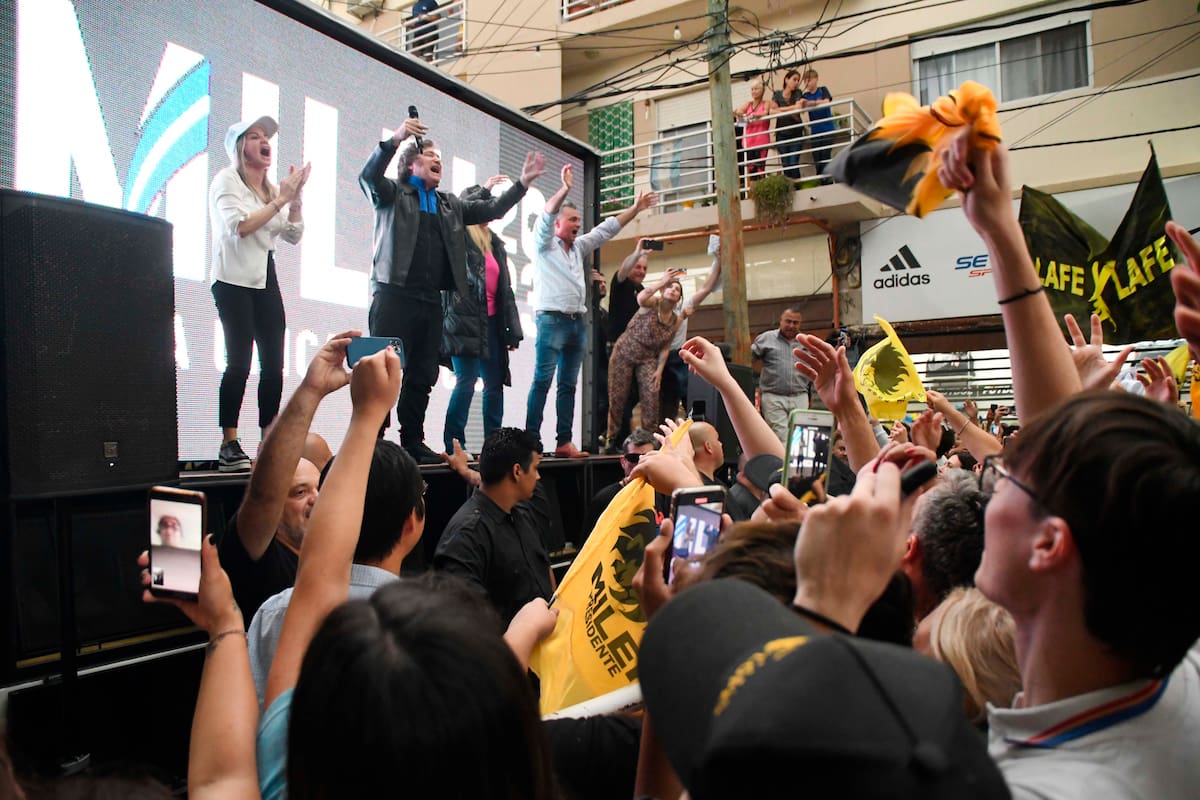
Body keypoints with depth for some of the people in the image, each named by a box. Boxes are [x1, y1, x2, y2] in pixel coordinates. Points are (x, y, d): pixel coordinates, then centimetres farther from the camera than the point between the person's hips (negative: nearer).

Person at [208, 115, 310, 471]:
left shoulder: (272, 188, 18)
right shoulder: (226, 181, 0)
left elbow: (293, 236, 13)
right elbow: (239, 226, -15)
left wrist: (295, 198, 0)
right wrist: (280, 200, -11)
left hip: (266, 280, 6)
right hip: (234, 279, -6)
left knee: (274, 364, 0)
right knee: (239, 362, -13)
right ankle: (229, 447, -9)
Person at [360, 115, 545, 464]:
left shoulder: (450, 204, 23)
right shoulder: (392, 193, 8)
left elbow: (491, 209, 21)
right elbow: (369, 176, -11)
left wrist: (523, 182, 11)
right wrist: (395, 140, -26)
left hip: (431, 301, 6)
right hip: (395, 295, -5)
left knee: (422, 376, 6)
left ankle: (413, 443, 14)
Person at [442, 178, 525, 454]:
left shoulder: (495, 243, 19)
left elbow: (505, 287, 17)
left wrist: (512, 328, 13)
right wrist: (484, 190, -15)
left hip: (491, 320, 7)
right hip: (465, 319, -7)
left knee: (495, 383, 5)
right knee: (466, 380, -11)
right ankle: (454, 444, -5)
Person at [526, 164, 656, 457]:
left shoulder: (579, 247, 21)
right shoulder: (544, 244, 3)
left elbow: (607, 228, 22)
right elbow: (546, 215, -14)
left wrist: (635, 209, 19)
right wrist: (565, 188, -26)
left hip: (578, 322, 7)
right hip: (552, 320, -7)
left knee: (568, 385, 5)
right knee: (542, 381, -11)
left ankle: (564, 442, 6)